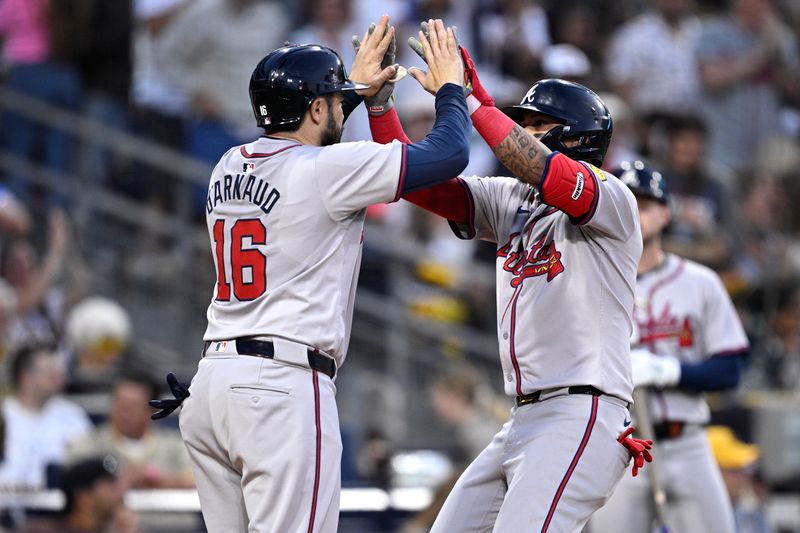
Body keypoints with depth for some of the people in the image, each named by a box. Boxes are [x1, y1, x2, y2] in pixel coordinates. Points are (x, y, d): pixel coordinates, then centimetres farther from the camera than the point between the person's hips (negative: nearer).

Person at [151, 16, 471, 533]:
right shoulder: (329, 169, -8)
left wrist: (356, 87, 45)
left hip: (211, 379, 8)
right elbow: (450, 153, -4)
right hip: (283, 386, -8)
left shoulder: (229, 167, 15)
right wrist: (450, 86, 14)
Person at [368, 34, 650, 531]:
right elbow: (419, 182, 13)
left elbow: (548, 176, -25)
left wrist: (472, 101, -23)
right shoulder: (510, 201, 19)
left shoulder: (612, 199, -5)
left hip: (582, 415, -9)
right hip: (524, 423, 9)